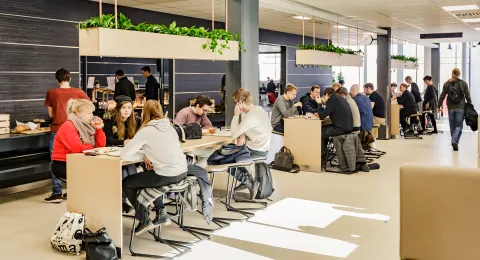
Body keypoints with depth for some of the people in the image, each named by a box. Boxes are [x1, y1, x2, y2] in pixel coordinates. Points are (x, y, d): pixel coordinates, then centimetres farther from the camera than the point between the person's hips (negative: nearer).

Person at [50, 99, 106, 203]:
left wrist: (99, 129, -8)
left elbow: (101, 145, 4)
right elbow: (77, 148, -30)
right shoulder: (68, 126, -16)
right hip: (62, 165, -7)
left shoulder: (86, 125, 8)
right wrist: (93, 148, -13)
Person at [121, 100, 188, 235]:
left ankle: (144, 220, 18)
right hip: (182, 172, 7)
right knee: (148, 175, 35)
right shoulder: (169, 127, 11)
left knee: (126, 183, 14)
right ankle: (161, 213, 33)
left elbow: (124, 155, -10)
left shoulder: (146, 131, -9)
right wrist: (147, 154, 11)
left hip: (167, 176, -7)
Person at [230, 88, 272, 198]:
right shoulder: (258, 109, 5)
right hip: (262, 147, 10)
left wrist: (236, 115, -14)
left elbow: (234, 134, -22)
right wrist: (243, 135, -8)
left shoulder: (251, 116, -26)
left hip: (257, 151, -10)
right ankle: (247, 179, 21)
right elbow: (244, 129, 13)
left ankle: (249, 181, 7)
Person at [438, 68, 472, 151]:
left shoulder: (447, 83, 1)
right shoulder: (463, 83, -3)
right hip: (460, 108, -2)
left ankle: (454, 142, 17)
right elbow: (467, 96, -2)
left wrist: (439, 106, 7)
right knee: (459, 126, 1)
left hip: (451, 108, 2)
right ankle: (454, 141, -18)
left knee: (452, 126, 12)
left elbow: (442, 96, 1)